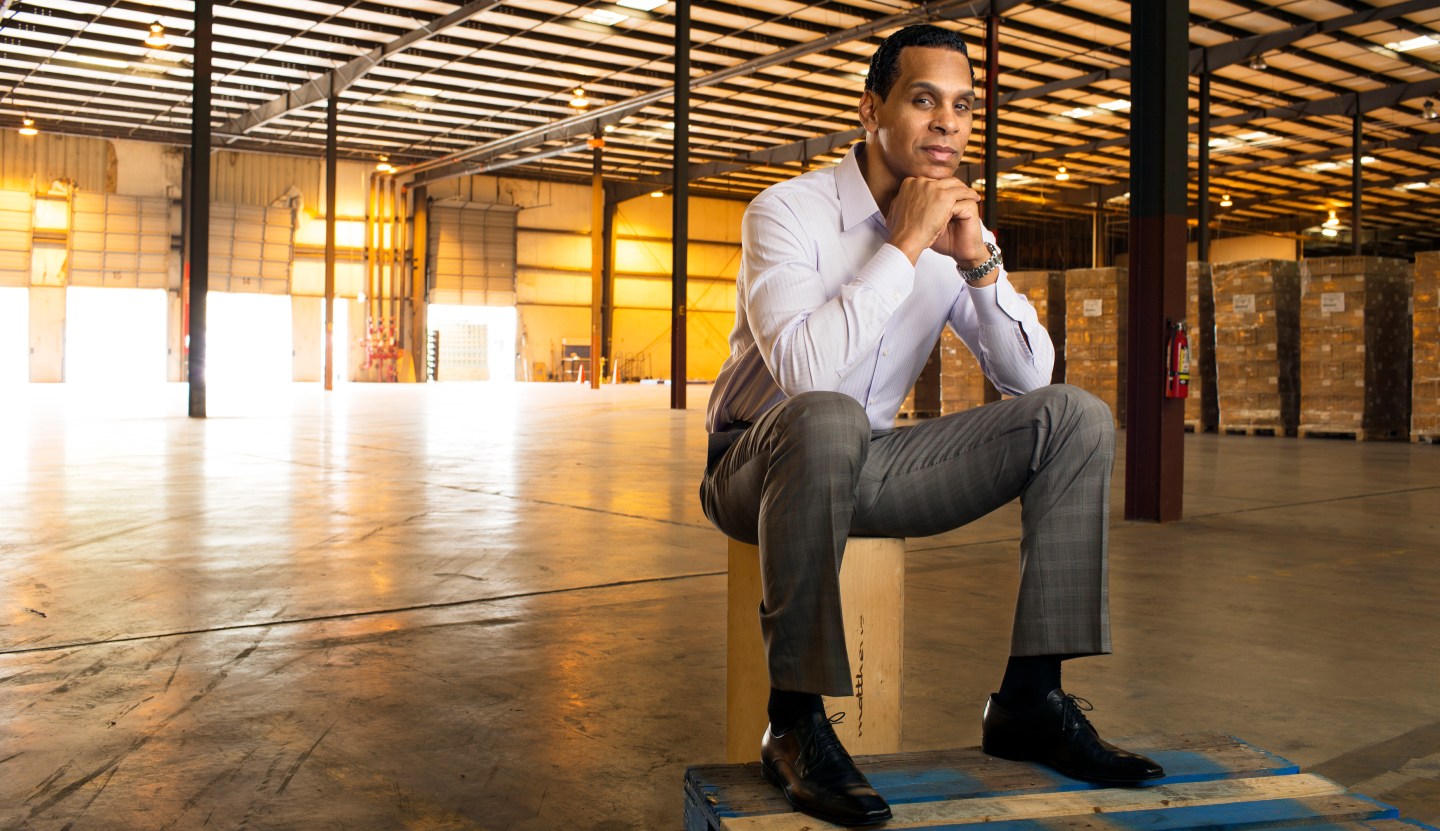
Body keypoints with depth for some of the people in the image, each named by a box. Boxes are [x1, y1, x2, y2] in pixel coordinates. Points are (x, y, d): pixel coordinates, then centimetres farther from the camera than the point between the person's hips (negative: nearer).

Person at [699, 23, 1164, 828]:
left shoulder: (959, 230, 4)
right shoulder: (789, 211, -15)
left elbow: (1029, 375, -1)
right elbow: (800, 370, -31)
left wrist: (978, 262, -15)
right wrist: (905, 245, -26)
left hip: (868, 462, 6)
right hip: (757, 465, -6)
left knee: (1077, 418, -8)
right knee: (826, 420, -42)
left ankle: (1030, 698, -8)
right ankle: (796, 720, -26)